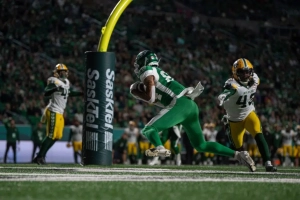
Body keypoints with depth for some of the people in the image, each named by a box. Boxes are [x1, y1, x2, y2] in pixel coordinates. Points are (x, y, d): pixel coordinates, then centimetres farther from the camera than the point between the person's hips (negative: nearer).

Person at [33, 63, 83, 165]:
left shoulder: (66, 82, 14)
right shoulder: (54, 81, -12)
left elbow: (68, 93, 32)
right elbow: (45, 93, -24)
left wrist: (80, 93, 30)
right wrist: (55, 88, -40)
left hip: (60, 113, 9)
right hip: (54, 111, -9)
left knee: (57, 136, 10)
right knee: (51, 135, -11)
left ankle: (41, 156, 15)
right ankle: (39, 157, -7)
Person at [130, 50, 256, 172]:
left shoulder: (147, 71, 3)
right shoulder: (158, 72, 28)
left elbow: (151, 98, -6)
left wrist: (138, 93, 11)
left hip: (180, 105, -8)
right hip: (190, 105, 8)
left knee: (148, 129, -5)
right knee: (201, 145, 15)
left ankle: (159, 148, -36)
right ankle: (238, 155, 6)